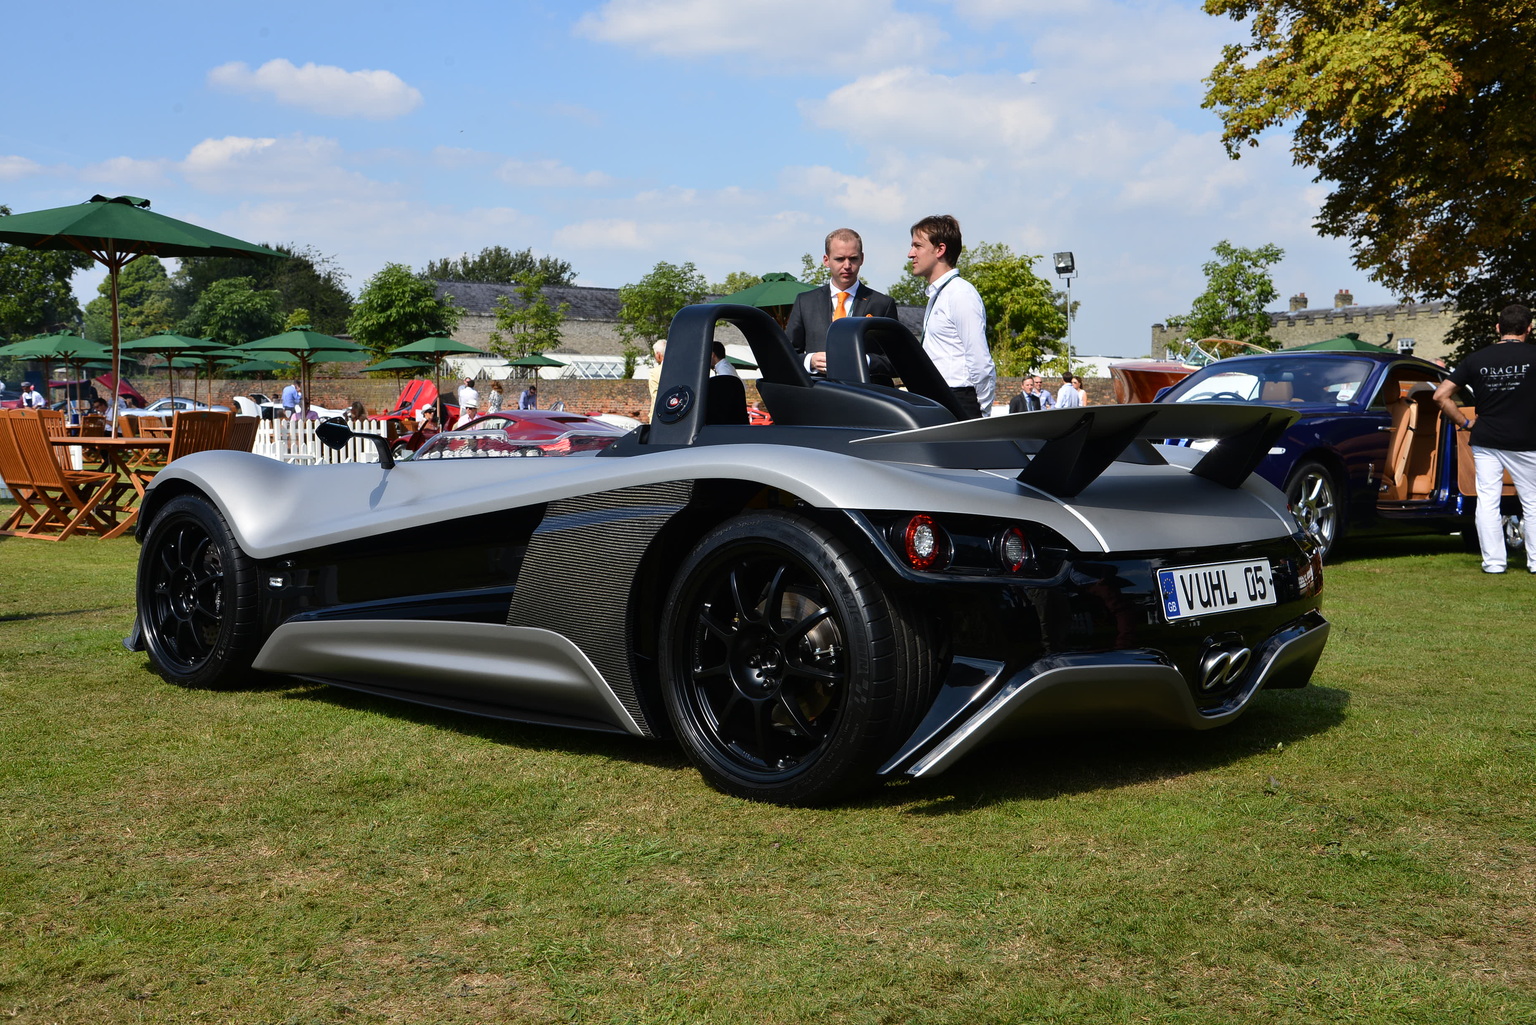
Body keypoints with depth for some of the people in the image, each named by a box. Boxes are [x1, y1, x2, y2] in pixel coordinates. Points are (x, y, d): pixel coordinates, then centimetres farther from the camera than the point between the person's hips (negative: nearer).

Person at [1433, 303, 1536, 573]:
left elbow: (1440, 396, -1)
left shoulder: (1476, 359, 2)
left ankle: (1494, 561, 6)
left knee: (1488, 500, 6)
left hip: (1486, 442, 2)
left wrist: (1465, 423, 6)